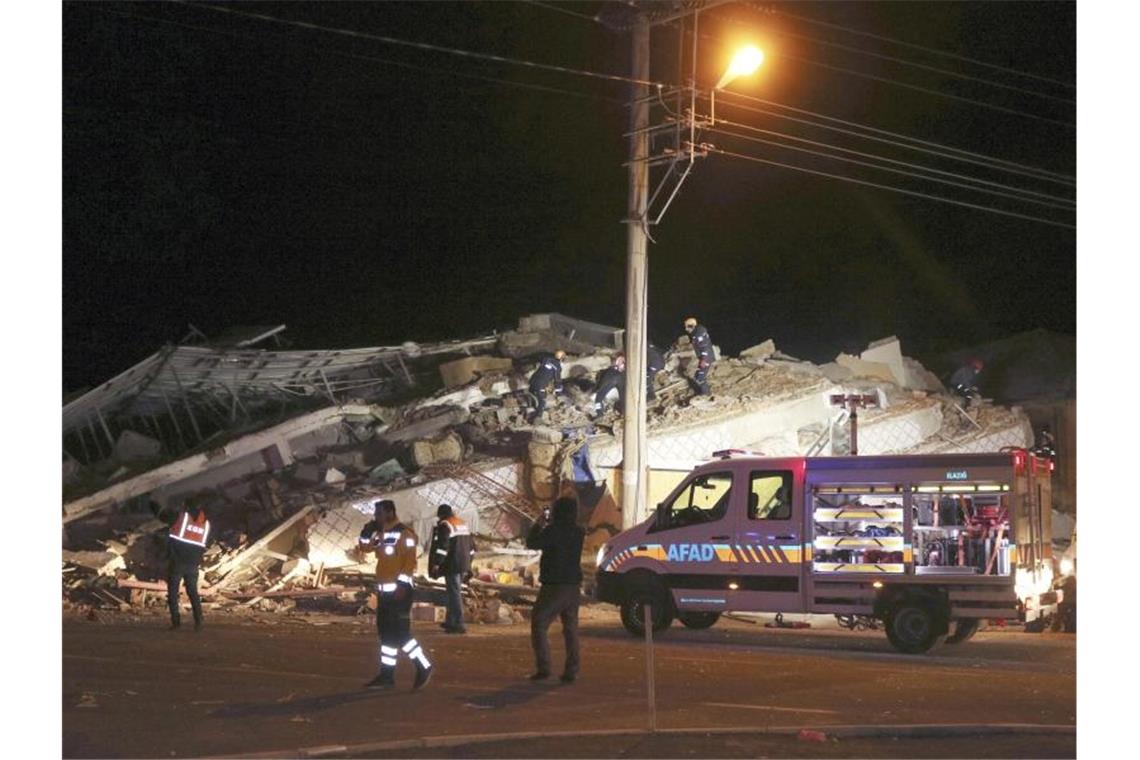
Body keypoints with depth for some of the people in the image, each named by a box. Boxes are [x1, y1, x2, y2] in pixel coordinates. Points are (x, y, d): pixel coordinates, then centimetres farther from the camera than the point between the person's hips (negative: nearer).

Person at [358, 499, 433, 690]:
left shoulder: (404, 533, -12)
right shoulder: (382, 534, 14)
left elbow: (410, 561, -18)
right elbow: (364, 547, 23)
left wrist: (402, 584, -23)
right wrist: (368, 529, 8)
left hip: (399, 590, -9)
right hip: (384, 591, 9)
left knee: (400, 633, -10)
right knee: (386, 633, 10)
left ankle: (423, 667, 0)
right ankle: (387, 675, 14)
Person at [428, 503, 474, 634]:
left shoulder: (445, 525, -10)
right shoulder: (463, 524, 18)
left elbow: (442, 546, -20)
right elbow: (471, 546, 23)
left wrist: (436, 563, -18)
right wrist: (467, 564, 28)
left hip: (452, 565, -8)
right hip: (463, 566, 8)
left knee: (454, 593, -7)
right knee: (454, 592, 18)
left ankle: (458, 624, -8)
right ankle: (450, 621, 25)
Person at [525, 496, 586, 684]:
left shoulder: (553, 530, -16)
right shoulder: (578, 532, 5)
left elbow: (532, 543, -11)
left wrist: (539, 524, 3)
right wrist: (544, 526, 18)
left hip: (554, 586, -6)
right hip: (573, 586, 6)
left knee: (539, 625, 2)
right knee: (571, 629, 11)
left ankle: (543, 667, -6)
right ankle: (571, 671, 9)